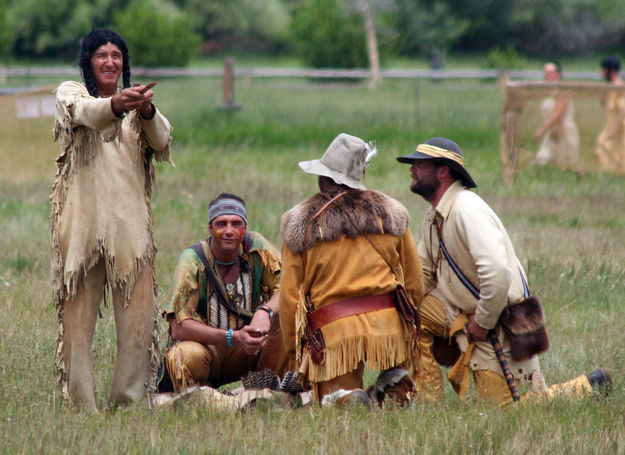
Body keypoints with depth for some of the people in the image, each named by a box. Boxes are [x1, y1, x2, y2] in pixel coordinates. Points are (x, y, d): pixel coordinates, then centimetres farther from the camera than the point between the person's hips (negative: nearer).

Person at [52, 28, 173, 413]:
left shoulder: (138, 104, 17)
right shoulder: (71, 93, 7)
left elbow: (162, 144, -5)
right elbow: (85, 113, -18)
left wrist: (147, 113, -27)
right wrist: (115, 105, -41)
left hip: (131, 222, 3)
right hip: (83, 219, -3)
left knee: (139, 314, -3)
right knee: (78, 312, -4)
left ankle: (129, 399, 6)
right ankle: (81, 405, -1)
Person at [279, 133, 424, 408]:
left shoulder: (299, 224, 5)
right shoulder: (390, 213, 10)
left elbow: (289, 295, 4)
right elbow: (414, 281, 13)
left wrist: (294, 349, 12)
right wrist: (410, 321, 27)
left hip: (332, 331, -1)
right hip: (388, 323, 2)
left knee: (333, 399, 11)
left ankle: (347, 400, -23)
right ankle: (395, 387, -4)